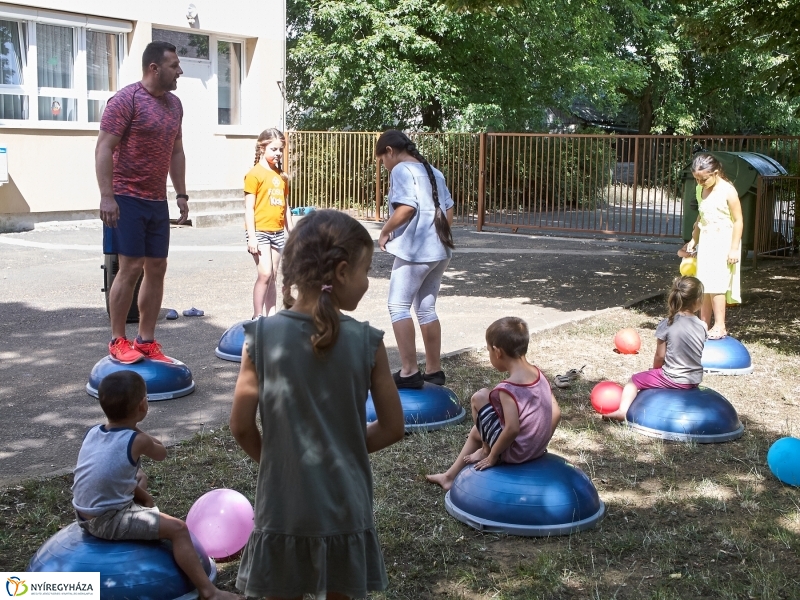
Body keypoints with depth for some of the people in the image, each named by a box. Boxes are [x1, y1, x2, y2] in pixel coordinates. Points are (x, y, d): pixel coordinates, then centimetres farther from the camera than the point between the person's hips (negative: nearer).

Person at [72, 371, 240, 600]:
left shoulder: (93, 432, 3)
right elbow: (161, 453, 6)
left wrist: (142, 495, 19)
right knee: (177, 529, -11)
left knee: (139, 477, 27)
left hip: (84, 514, 8)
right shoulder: (137, 441, -16)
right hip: (107, 521, -8)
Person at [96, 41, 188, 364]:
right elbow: (104, 147, -14)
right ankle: (117, 341, 5)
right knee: (131, 267, -7)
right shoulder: (126, 99, -10)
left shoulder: (174, 104, 12)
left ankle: (146, 341, 14)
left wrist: (182, 195, 14)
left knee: (157, 268, 6)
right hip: (126, 198, -7)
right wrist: (107, 196, -20)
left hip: (157, 201, 7)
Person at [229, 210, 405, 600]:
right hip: (346, 508, 0)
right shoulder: (366, 342, -11)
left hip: (282, 508, 0)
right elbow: (393, 427, -5)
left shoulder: (261, 337, -11)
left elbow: (241, 426, -7)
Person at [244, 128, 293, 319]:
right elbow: (249, 208, -10)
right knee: (265, 273, -14)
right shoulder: (255, 174, -7)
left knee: (273, 276, 9)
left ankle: (271, 315, 14)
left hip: (277, 232, 6)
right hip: (260, 231, -6)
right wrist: (251, 236, -16)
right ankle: (257, 316, -5)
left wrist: (291, 232, 16)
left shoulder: (281, 176, 13)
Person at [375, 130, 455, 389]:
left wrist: (384, 232, -10)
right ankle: (434, 369, 19)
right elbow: (449, 210, 18)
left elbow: (406, 207, -21)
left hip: (415, 250, -9)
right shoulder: (433, 172, 19)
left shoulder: (401, 170, -8)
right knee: (426, 309, 14)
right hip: (439, 250, 9)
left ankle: (409, 372, -10)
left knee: (399, 306, -5)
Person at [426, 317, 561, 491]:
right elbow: (556, 413, 3)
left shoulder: (508, 388, -24)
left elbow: (512, 429, -31)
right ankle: (451, 476, 38)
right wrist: (540, 441, 14)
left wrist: (492, 456, -16)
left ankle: (486, 451, 14)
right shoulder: (538, 375, -1)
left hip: (514, 452, -8)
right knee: (476, 432, 28)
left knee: (480, 397, -1)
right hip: (537, 449, 8)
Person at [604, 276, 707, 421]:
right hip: (695, 380, 5)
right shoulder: (703, 326, -5)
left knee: (634, 380, 13)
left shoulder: (666, 325, -16)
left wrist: (654, 370, 12)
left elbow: (660, 356, -10)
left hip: (672, 379, -5)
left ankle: (622, 410, -3)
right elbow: (695, 352, 7)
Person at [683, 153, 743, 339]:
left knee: (715, 283, -11)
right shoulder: (701, 190, 6)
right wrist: (693, 240, 16)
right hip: (705, 242, 7)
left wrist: (734, 248, -16)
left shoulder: (727, 191, -15)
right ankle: (704, 324, 17)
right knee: (704, 285, 9)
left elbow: (738, 220, -13)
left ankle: (720, 327, -6)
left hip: (723, 242, -7)